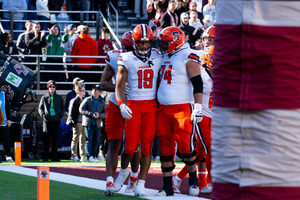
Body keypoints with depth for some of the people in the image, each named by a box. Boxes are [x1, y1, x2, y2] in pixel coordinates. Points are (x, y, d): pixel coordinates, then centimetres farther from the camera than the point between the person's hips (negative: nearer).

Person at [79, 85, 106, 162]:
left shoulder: (102, 102, 12)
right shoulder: (87, 100, 4)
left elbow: (105, 113, 8)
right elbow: (81, 109, -5)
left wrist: (99, 115, -15)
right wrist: (91, 114, -15)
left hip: (97, 124, 3)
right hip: (88, 123, -3)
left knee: (96, 141, 3)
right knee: (89, 140, -7)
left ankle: (94, 156, 9)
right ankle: (89, 156, -8)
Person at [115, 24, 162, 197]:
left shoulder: (157, 58, 8)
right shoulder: (126, 60, 0)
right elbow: (119, 87, -2)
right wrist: (122, 105, -18)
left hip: (152, 105, 2)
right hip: (133, 105, -2)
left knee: (147, 145, -4)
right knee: (131, 145, -6)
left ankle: (141, 184, 1)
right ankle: (124, 169, 25)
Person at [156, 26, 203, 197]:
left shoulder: (188, 57, -6)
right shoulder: (165, 57, 18)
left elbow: (197, 84, -11)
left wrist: (198, 107, -18)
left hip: (182, 109, -7)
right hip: (163, 109, 7)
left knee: (185, 145, -10)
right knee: (166, 147, 4)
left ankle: (193, 179, 10)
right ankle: (167, 186, 9)